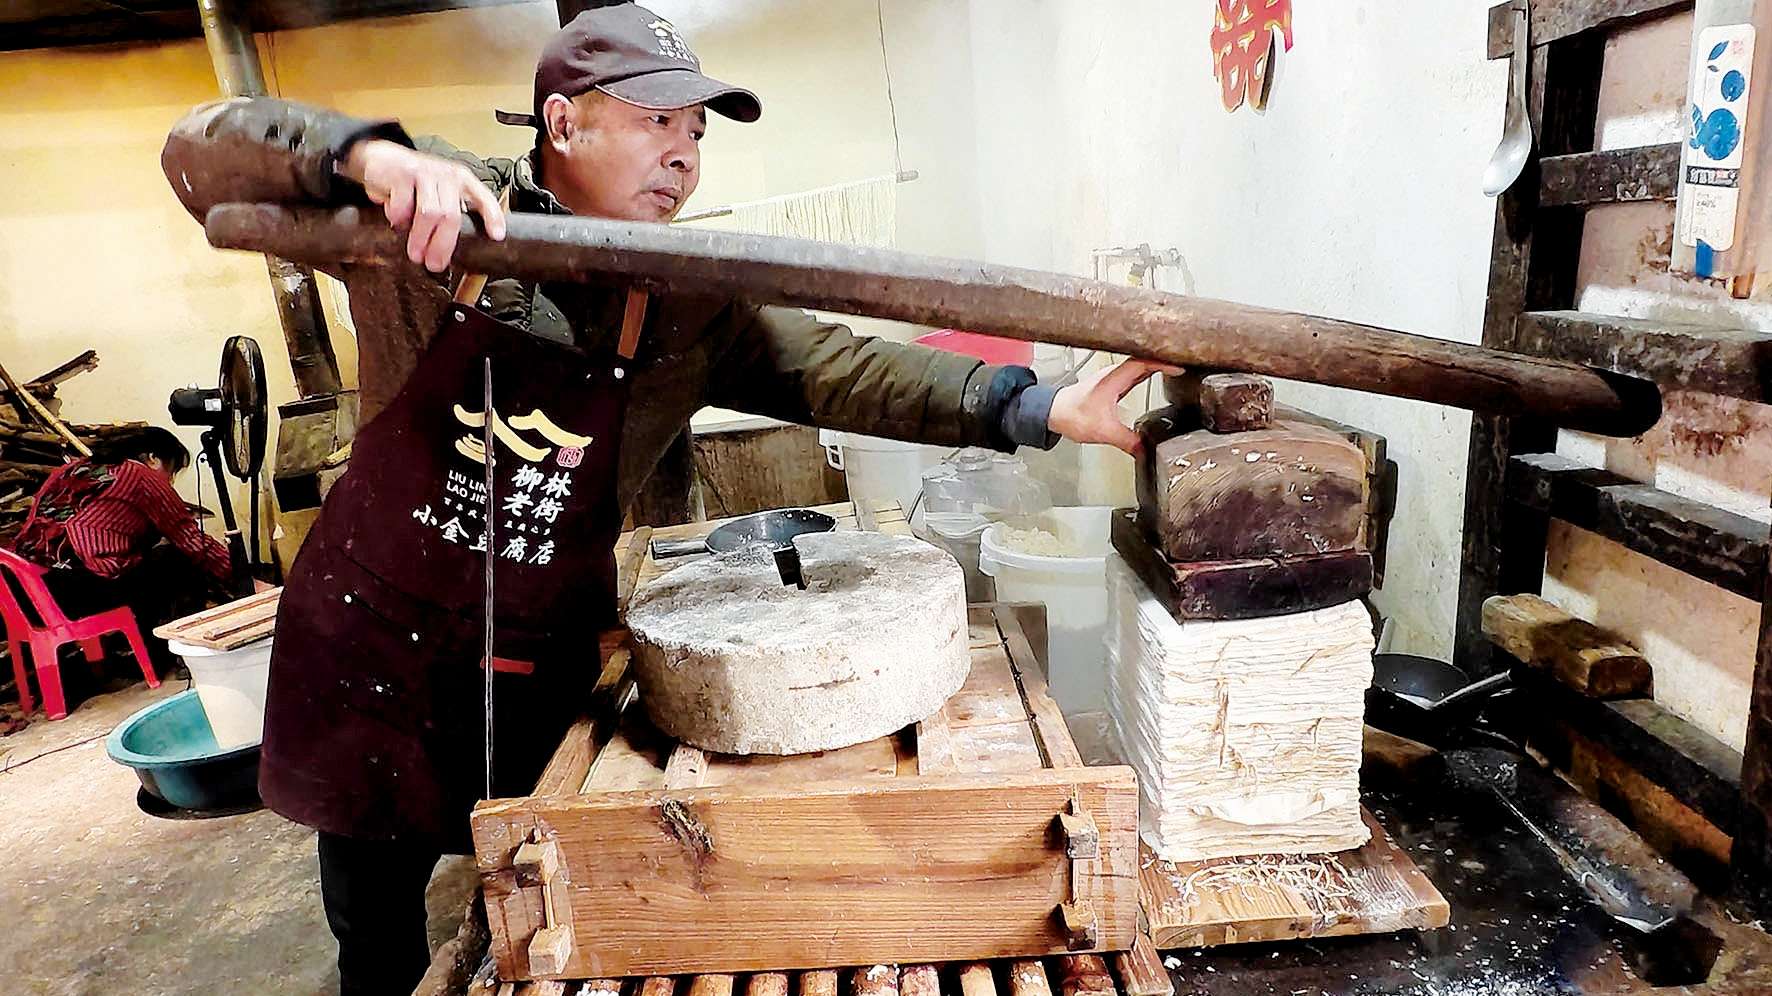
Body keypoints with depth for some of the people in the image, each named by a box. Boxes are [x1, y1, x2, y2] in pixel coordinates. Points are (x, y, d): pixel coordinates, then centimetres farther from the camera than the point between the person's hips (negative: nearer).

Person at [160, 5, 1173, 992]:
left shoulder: (692, 309, -7)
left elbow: (834, 366, -16)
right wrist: (368, 156, -35)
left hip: (540, 664, 1)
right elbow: (204, 149, -13)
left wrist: (1039, 407, -28)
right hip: (369, 632, 0)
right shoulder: (436, 207, -12)